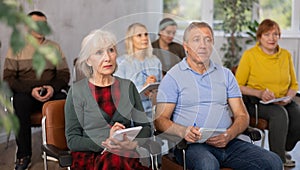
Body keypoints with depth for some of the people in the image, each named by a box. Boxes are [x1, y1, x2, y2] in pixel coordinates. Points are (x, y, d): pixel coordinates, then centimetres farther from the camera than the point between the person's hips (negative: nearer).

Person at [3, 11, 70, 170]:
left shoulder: (55, 47, 14)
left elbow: (64, 74, 11)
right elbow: (8, 78, -1)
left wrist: (53, 88, -12)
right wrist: (31, 90, -16)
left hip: (51, 93, 2)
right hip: (25, 93, -2)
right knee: (20, 102, -36)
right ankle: (23, 155, -24)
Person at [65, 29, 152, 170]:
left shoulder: (128, 87, 14)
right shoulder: (77, 91, 3)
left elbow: (145, 127, 14)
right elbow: (72, 140, 0)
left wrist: (133, 144, -8)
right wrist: (105, 144, -15)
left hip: (126, 155, 3)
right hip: (89, 156, -3)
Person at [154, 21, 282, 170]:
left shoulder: (226, 74, 18)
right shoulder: (173, 77, 6)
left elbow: (242, 116, 13)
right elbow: (160, 120, -1)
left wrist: (229, 135, -9)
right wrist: (183, 131, -22)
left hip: (227, 142, 5)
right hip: (192, 145, -5)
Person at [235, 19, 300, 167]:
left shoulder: (286, 55, 10)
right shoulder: (249, 55, -4)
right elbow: (238, 86, -5)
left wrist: (288, 98, -6)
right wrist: (259, 93, -20)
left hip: (283, 102, 5)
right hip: (256, 102, -4)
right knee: (280, 113, -34)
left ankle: (283, 149, 3)